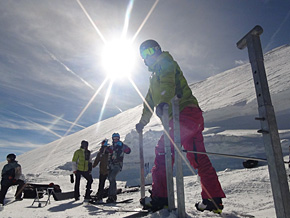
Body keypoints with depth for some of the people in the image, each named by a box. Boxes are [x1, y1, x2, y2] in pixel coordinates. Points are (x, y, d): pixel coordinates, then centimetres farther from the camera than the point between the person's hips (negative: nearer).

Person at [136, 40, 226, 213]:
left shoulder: (165, 63, 4)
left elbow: (168, 84, -19)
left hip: (186, 112, -10)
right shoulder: (155, 77, 32)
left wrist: (163, 103, -37)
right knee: (198, 158, 6)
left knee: (163, 149, -15)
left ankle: (160, 196, -13)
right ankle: (214, 200, 10)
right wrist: (142, 122, 40)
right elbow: (149, 102, 38)